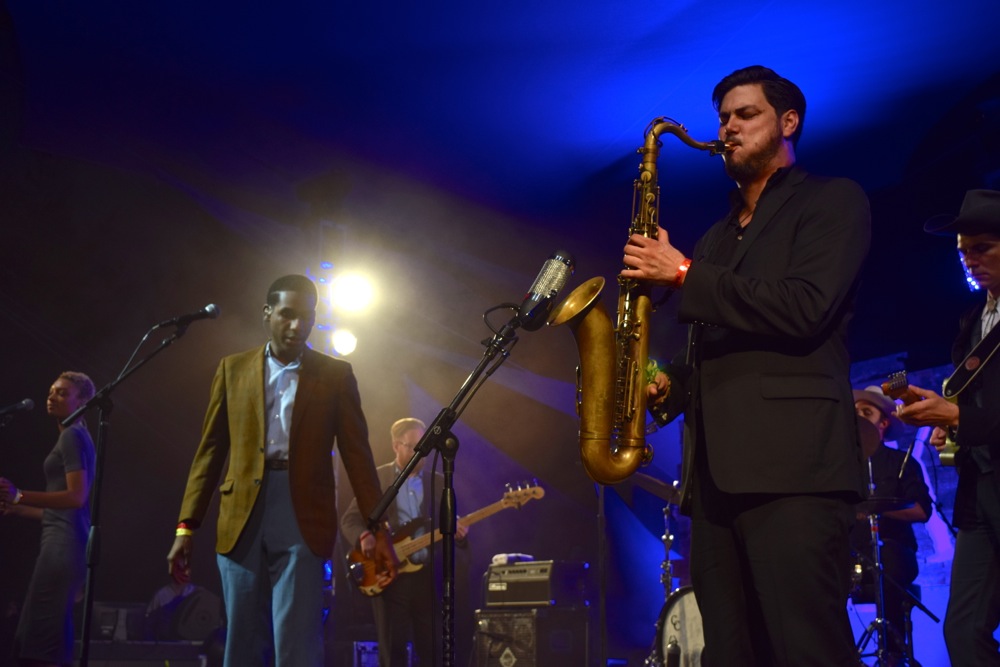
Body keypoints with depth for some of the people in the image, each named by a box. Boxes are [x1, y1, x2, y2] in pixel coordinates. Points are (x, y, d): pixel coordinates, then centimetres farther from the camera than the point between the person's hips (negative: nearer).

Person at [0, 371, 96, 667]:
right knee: (32, 638, 12)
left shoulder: (72, 435, -7)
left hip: (63, 543, -10)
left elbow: (76, 497, -19)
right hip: (62, 542, 10)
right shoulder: (74, 437, 23)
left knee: (41, 637, -12)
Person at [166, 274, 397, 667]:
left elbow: (357, 454, 5)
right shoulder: (234, 368, 12)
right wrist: (187, 526, 4)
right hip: (242, 518, 2)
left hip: (303, 519, -2)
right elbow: (210, 450, 10)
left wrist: (378, 530, -1)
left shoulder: (335, 374, 7)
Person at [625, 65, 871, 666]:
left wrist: (684, 272, -8)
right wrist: (672, 385, 8)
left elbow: (804, 310, -10)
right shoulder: (718, 235, 28)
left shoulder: (833, 200, 7)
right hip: (717, 469, 7)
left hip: (793, 463, -7)